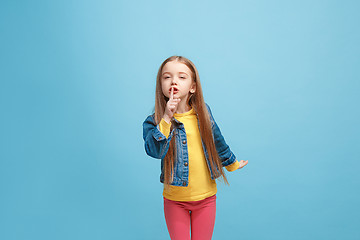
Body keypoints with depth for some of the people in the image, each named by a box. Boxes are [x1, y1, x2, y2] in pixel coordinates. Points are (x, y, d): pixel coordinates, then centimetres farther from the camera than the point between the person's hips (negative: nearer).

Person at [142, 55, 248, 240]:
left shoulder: (203, 112, -2)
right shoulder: (153, 122, -11)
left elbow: (216, 140, 13)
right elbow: (154, 151, -28)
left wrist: (232, 164, 24)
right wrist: (166, 119, -34)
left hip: (206, 197, 2)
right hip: (175, 199, -2)